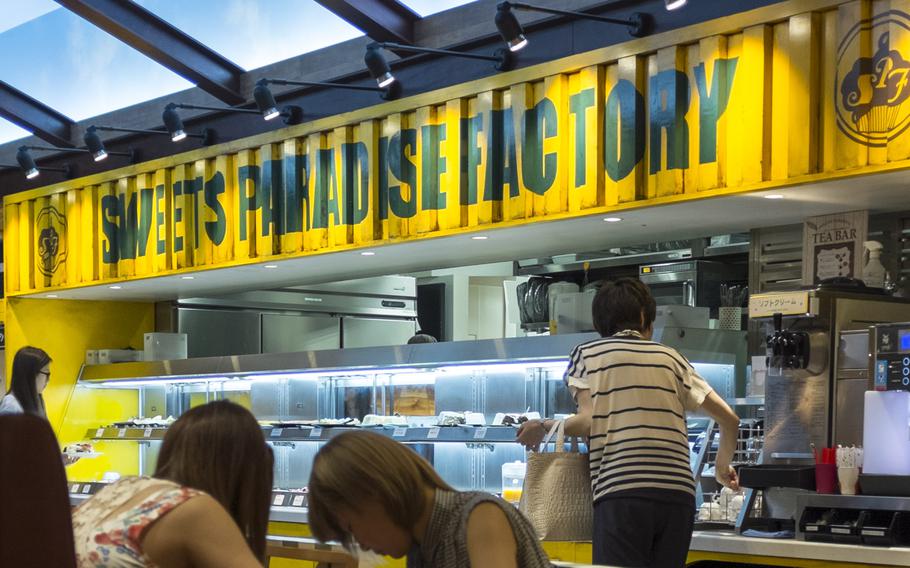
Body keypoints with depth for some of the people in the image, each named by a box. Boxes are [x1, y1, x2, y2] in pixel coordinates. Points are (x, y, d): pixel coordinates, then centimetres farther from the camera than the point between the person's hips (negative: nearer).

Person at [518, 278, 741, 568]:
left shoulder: (587, 354, 12)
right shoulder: (670, 357, 20)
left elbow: (589, 421, -2)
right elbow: (729, 419, 18)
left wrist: (542, 427, 15)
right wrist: (723, 468, 35)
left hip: (623, 492, -3)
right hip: (679, 492, 3)